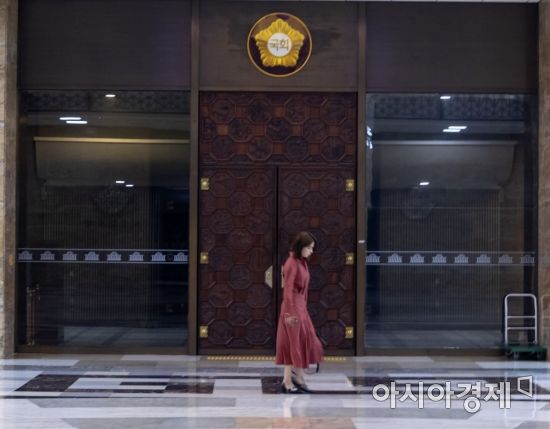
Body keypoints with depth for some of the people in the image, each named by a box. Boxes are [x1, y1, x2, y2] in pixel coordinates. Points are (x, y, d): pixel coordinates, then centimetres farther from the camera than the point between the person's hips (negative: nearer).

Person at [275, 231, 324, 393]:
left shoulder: (302, 262, 10)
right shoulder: (292, 263, -17)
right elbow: (288, 290, -19)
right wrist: (291, 313, -20)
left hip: (301, 308, 9)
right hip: (293, 308, -9)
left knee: (306, 343, 12)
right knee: (293, 344, 0)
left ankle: (297, 378, 20)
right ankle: (288, 383, 9)